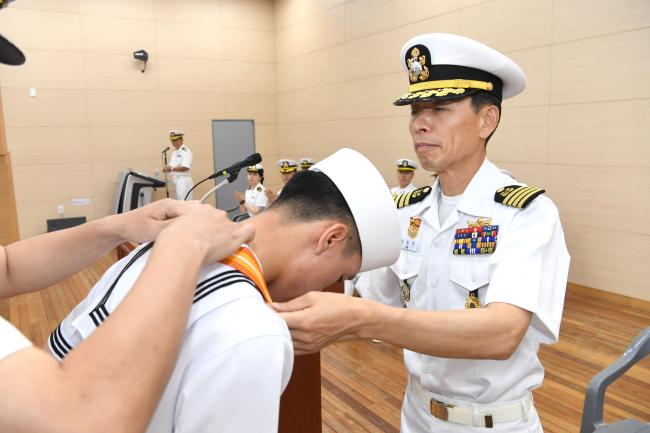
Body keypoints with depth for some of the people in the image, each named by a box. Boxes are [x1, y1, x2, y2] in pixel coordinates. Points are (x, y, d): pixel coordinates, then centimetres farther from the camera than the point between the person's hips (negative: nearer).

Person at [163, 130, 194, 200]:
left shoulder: (185, 151, -10)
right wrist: (167, 168, -2)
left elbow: (185, 167, -21)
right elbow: (172, 165, 20)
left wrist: (172, 169, -23)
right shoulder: (174, 152, 18)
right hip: (176, 180, 9)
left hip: (184, 180, -9)